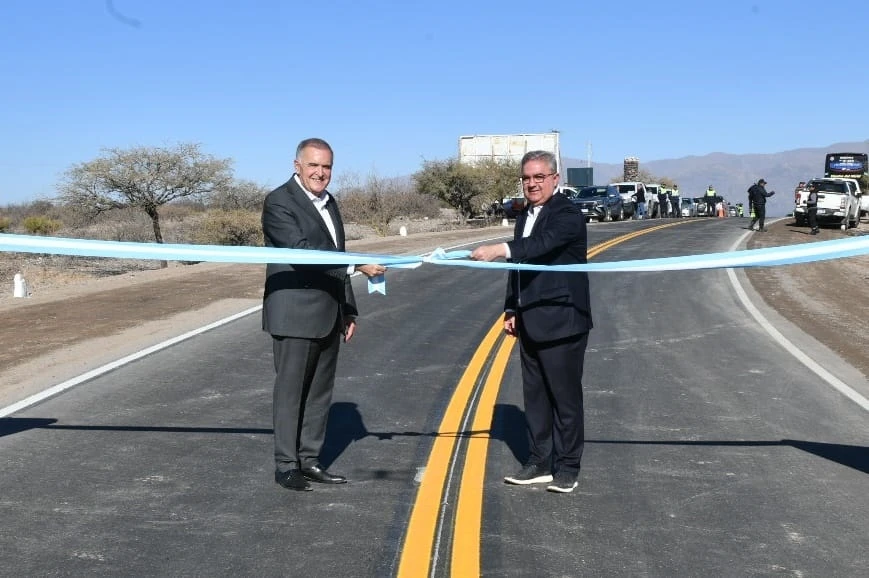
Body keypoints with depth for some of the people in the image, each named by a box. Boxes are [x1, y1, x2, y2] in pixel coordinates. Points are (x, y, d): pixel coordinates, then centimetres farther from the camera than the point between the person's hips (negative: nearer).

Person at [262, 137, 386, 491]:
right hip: (295, 315, -8)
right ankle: (286, 465, 10)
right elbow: (302, 252, -23)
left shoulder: (328, 202, 15)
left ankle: (309, 461, 20)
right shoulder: (279, 202, -11)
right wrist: (358, 265, -27)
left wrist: (348, 309, 18)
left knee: (320, 392, 11)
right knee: (290, 391, 0)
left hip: (328, 316, 8)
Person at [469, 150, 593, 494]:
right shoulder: (525, 218, 14)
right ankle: (540, 463, 21)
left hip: (561, 322, -8)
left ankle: (567, 467, 10)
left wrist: (500, 250, -44)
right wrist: (512, 310, 12)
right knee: (535, 396, 12)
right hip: (530, 323, 8)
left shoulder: (567, 214, -11)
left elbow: (543, 243, -31)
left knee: (565, 396, 1)